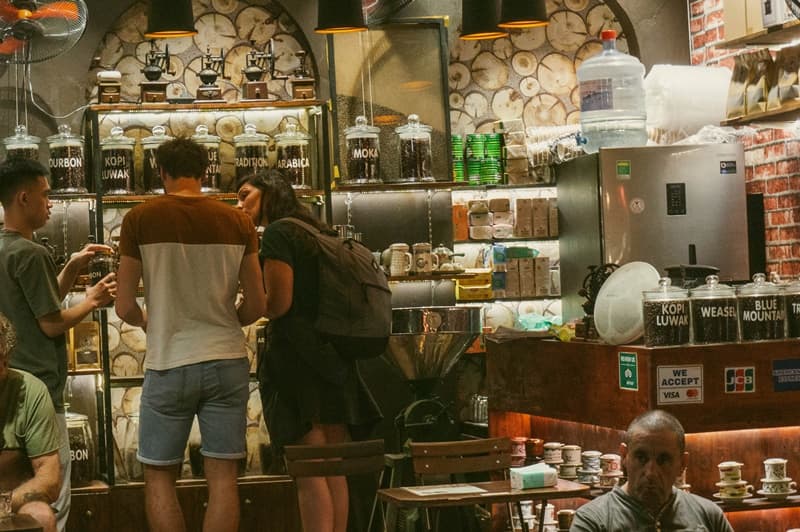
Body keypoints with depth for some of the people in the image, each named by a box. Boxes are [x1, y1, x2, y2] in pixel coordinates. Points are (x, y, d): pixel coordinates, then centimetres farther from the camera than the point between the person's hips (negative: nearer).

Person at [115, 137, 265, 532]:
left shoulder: (140, 219, -4)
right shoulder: (237, 221, 2)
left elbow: (125, 307, -2)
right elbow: (256, 305, 5)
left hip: (168, 364, -2)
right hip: (227, 362, 2)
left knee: (159, 477, 9)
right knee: (222, 476, 5)